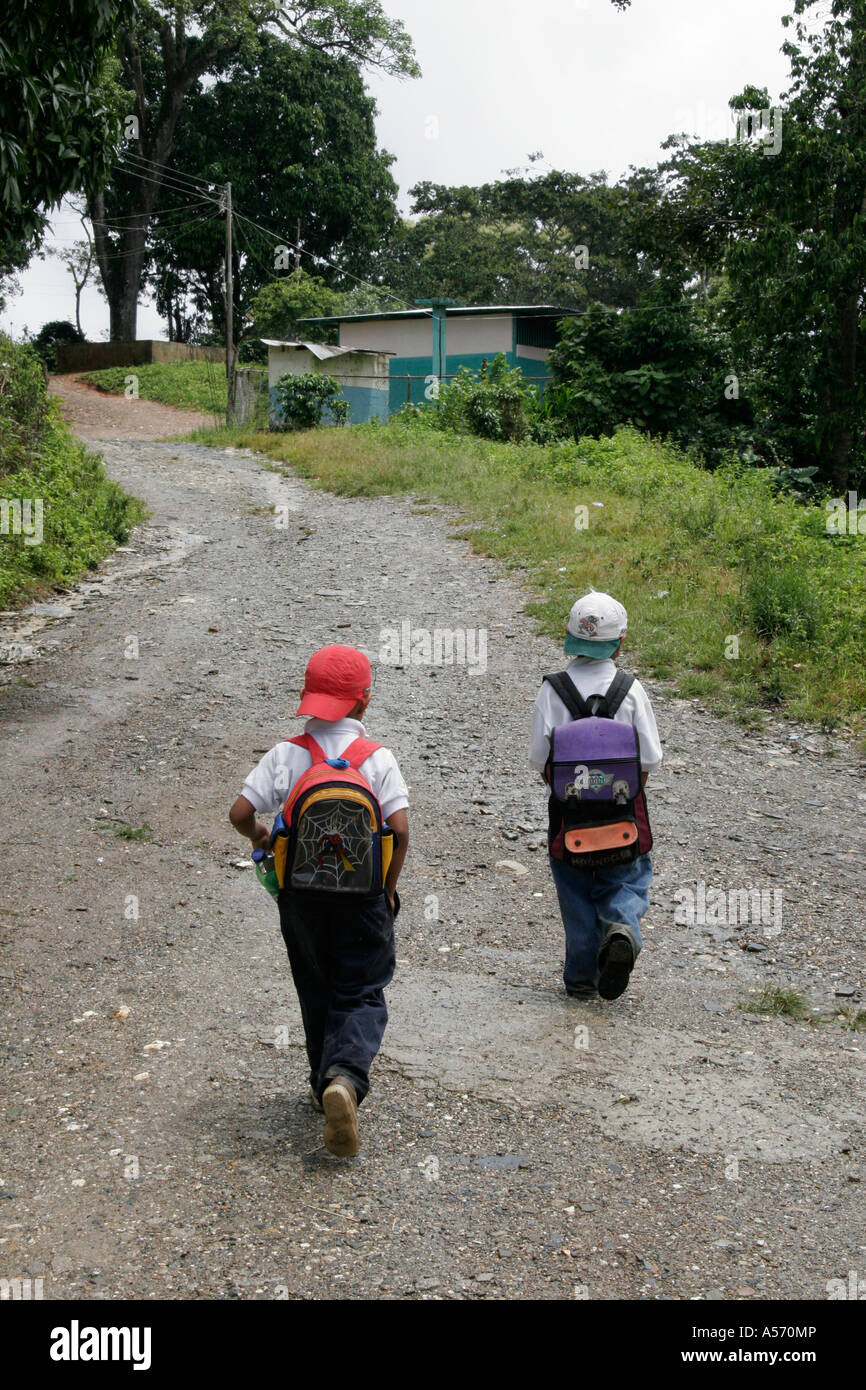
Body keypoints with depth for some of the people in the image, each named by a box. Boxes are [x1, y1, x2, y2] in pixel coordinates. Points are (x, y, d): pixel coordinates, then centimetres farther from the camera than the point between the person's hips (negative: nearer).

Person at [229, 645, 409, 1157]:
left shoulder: (286, 755, -4)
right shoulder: (378, 758, -8)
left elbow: (240, 813, -8)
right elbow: (400, 829, -15)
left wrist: (261, 837, 14)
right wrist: (389, 887, -1)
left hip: (301, 893, 2)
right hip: (362, 895, -2)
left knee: (316, 993, 20)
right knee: (362, 995, 5)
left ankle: (324, 1084, 30)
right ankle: (346, 1077, -19)